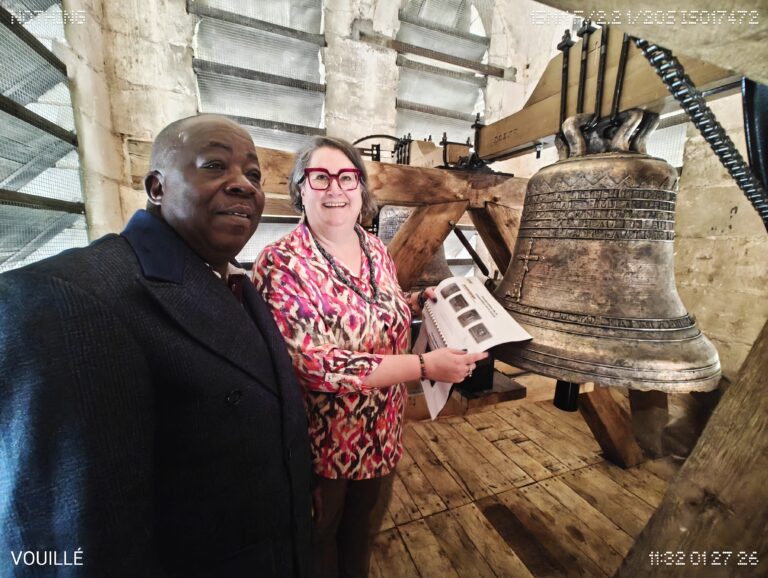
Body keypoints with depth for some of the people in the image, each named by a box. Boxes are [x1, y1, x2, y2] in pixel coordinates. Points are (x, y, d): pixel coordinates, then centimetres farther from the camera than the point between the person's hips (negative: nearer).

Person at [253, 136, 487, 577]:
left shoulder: (376, 250, -2)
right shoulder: (281, 263, -22)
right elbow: (311, 363, -30)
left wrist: (421, 300, -6)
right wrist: (425, 366, -32)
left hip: (382, 434, 6)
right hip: (321, 443, -5)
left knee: (364, 533, 31)